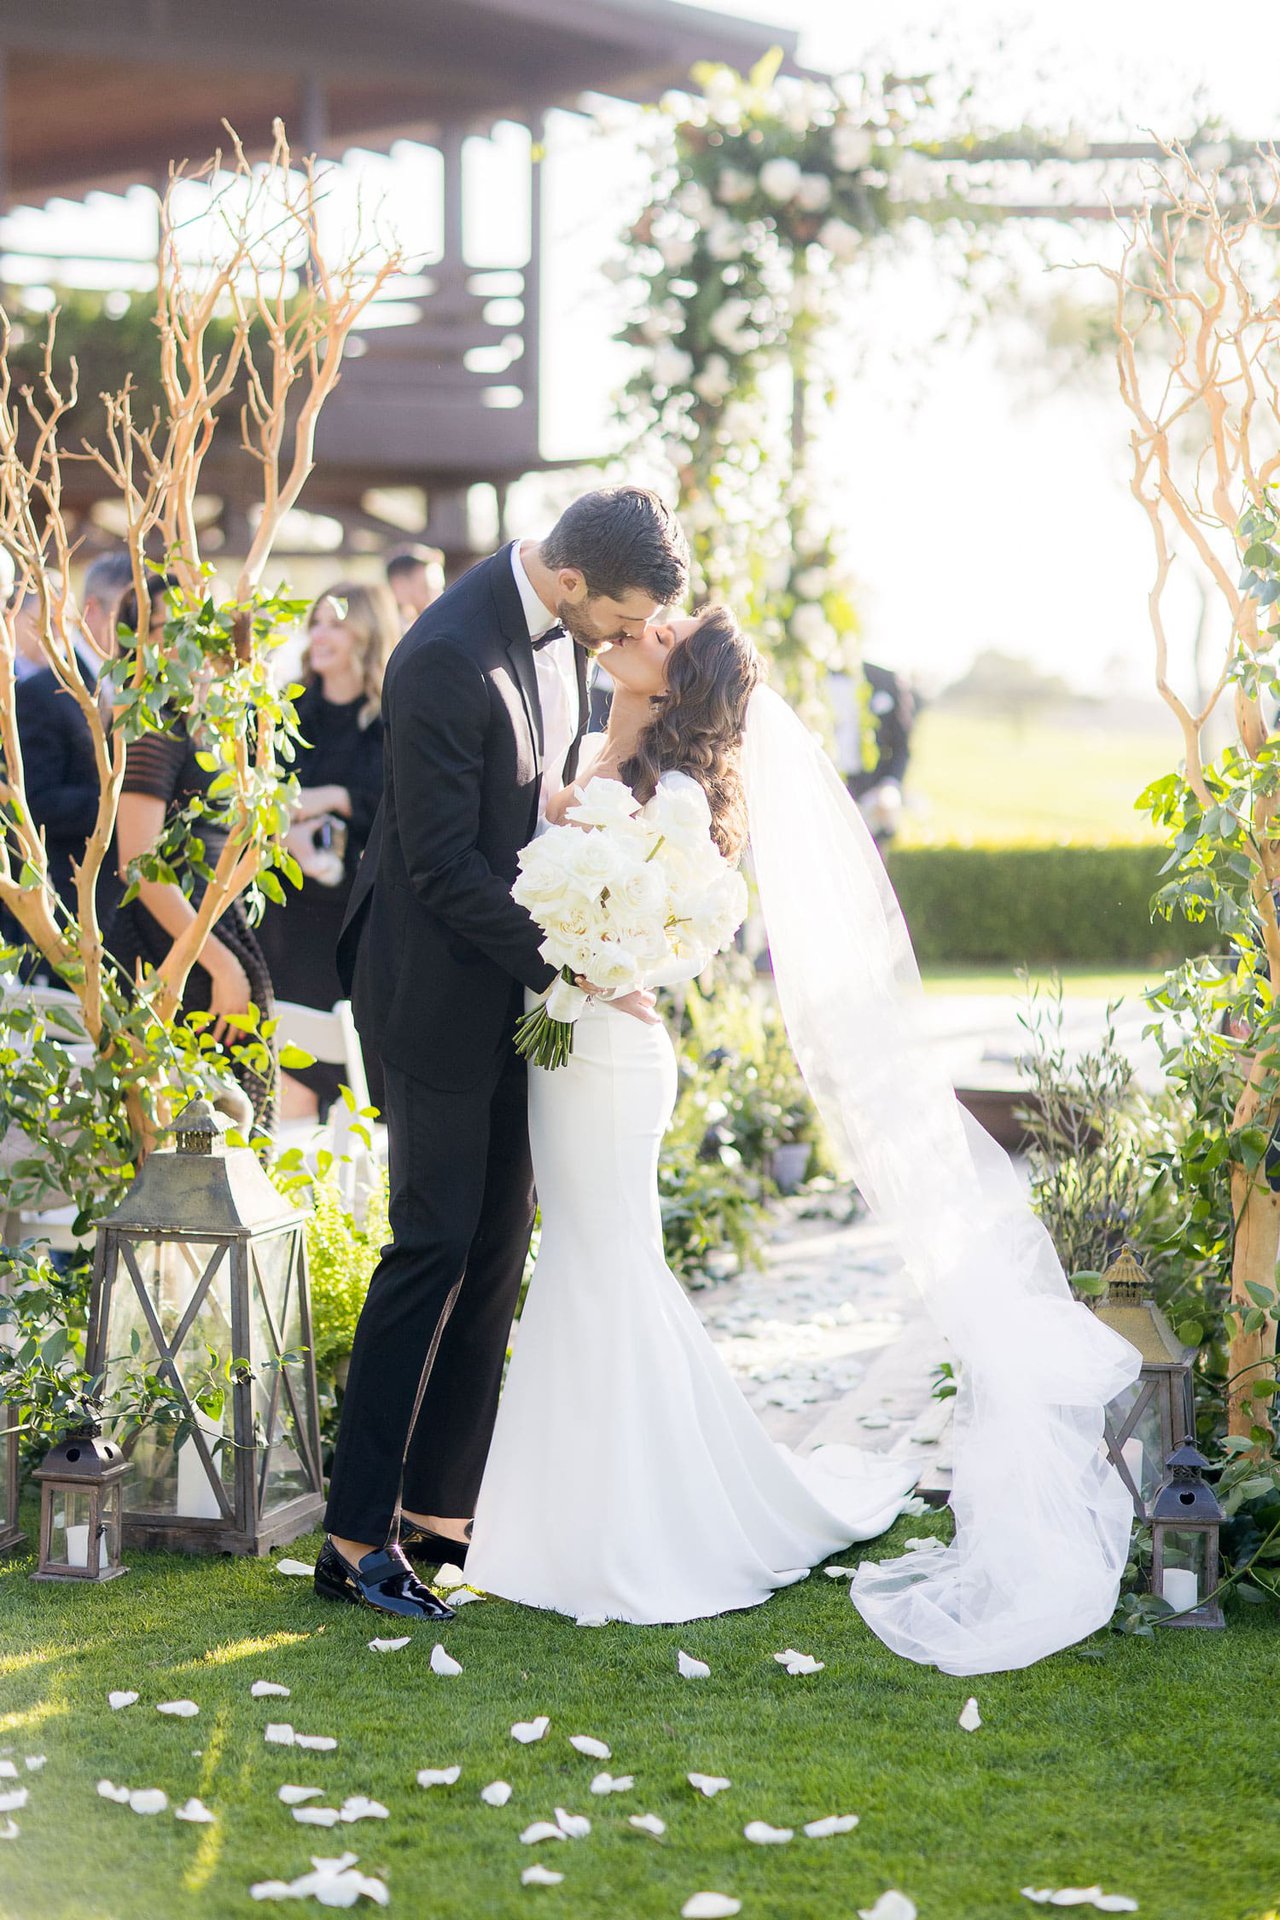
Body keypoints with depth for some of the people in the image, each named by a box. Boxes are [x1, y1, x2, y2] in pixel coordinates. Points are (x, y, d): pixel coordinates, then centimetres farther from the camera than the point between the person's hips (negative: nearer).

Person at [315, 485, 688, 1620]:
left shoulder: (563, 631, 2)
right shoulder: (449, 661, -26)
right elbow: (444, 865, -24)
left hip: (514, 975, 9)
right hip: (443, 983, -9)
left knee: (499, 1240, 11)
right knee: (434, 1248, -6)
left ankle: (441, 1504, 20)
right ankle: (357, 1537, 3)